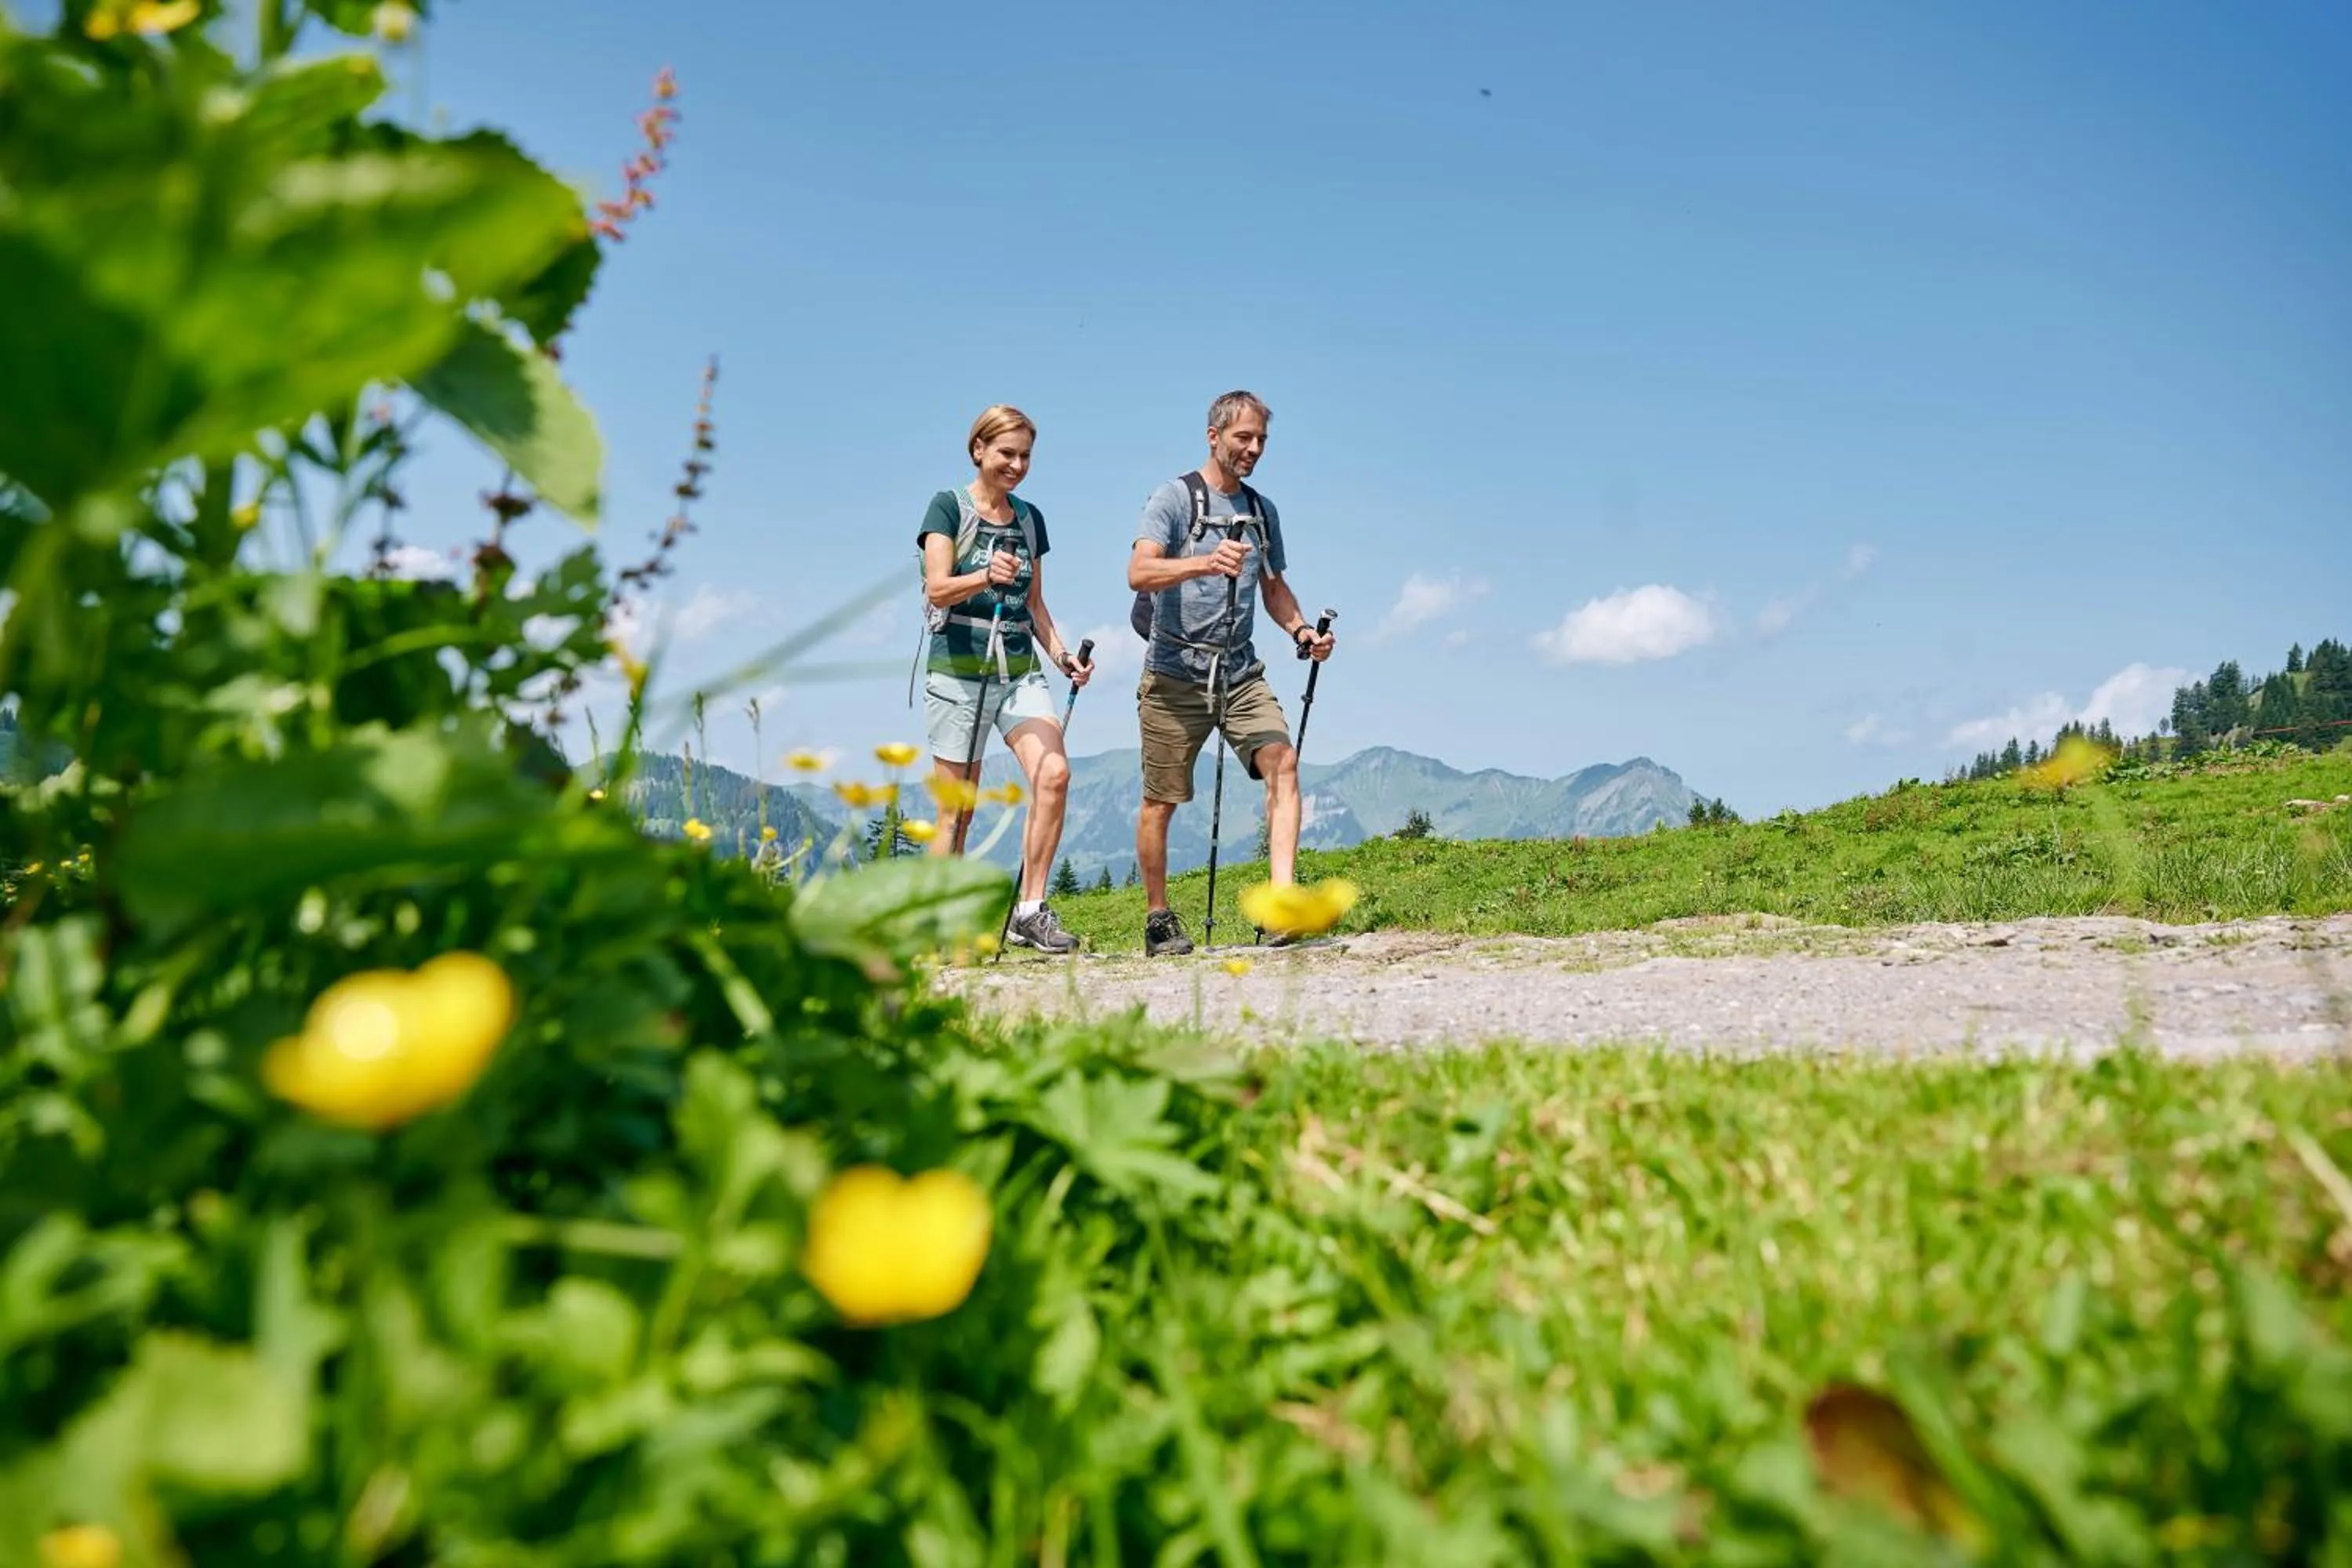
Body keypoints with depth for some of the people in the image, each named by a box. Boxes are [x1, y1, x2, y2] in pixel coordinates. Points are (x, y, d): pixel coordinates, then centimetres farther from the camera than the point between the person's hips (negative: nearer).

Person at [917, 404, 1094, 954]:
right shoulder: (949, 507, 0)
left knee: (1053, 773, -19)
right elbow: (937, 590, -12)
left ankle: (1030, 912, -12)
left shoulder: (1030, 519, 16)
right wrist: (986, 576, -31)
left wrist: (1061, 654, 5)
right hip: (957, 671, -4)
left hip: (1020, 672, 4)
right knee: (957, 809, -2)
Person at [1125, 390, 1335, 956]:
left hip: (1242, 674, 5)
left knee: (1282, 764, -17)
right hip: (1175, 675, -4)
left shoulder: (1263, 511, 15)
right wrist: (1206, 563, -35)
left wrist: (1301, 629, 4)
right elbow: (1139, 573, -18)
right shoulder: (1174, 497, -3)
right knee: (1161, 800, 2)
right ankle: (1157, 918, 18)